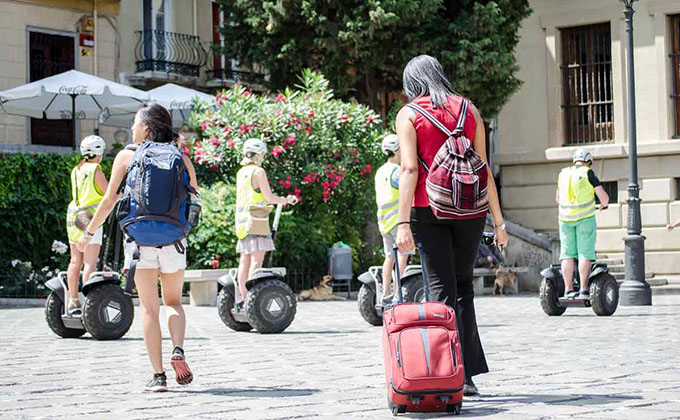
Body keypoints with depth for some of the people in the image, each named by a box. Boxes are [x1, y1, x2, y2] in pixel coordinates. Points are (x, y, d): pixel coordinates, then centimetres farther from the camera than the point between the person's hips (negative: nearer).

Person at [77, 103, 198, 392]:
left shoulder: (127, 156, 0)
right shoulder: (181, 158, 4)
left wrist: (89, 233, 11)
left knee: (149, 308, 4)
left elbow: (109, 200, 0)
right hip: (173, 238, 2)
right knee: (173, 302, 17)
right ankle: (178, 350, -9)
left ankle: (158, 376, -1)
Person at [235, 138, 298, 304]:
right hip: (257, 219, -8)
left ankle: (243, 297, 7)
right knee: (257, 259, -9)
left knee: (245, 259, 8)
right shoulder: (258, 171, -9)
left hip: (242, 219, 8)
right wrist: (287, 200, 5)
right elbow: (269, 197, -10)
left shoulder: (241, 172, 14)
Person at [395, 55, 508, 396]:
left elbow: (409, 169, -8)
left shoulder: (409, 114, 2)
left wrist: (403, 222, -12)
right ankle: (468, 376, 10)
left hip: (429, 209, -2)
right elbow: (483, 168, 8)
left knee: (441, 288, 2)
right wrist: (498, 221, 10)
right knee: (463, 285, 14)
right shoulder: (468, 110, 11)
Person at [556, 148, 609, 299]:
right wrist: (603, 205, 18)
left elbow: (557, 198, 25)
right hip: (585, 218, -4)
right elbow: (603, 196, -4)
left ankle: (568, 289, 3)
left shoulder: (563, 174, 12)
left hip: (566, 218, 4)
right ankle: (583, 289, -7)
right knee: (585, 253, -3)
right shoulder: (587, 173, -2)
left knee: (567, 254, 5)